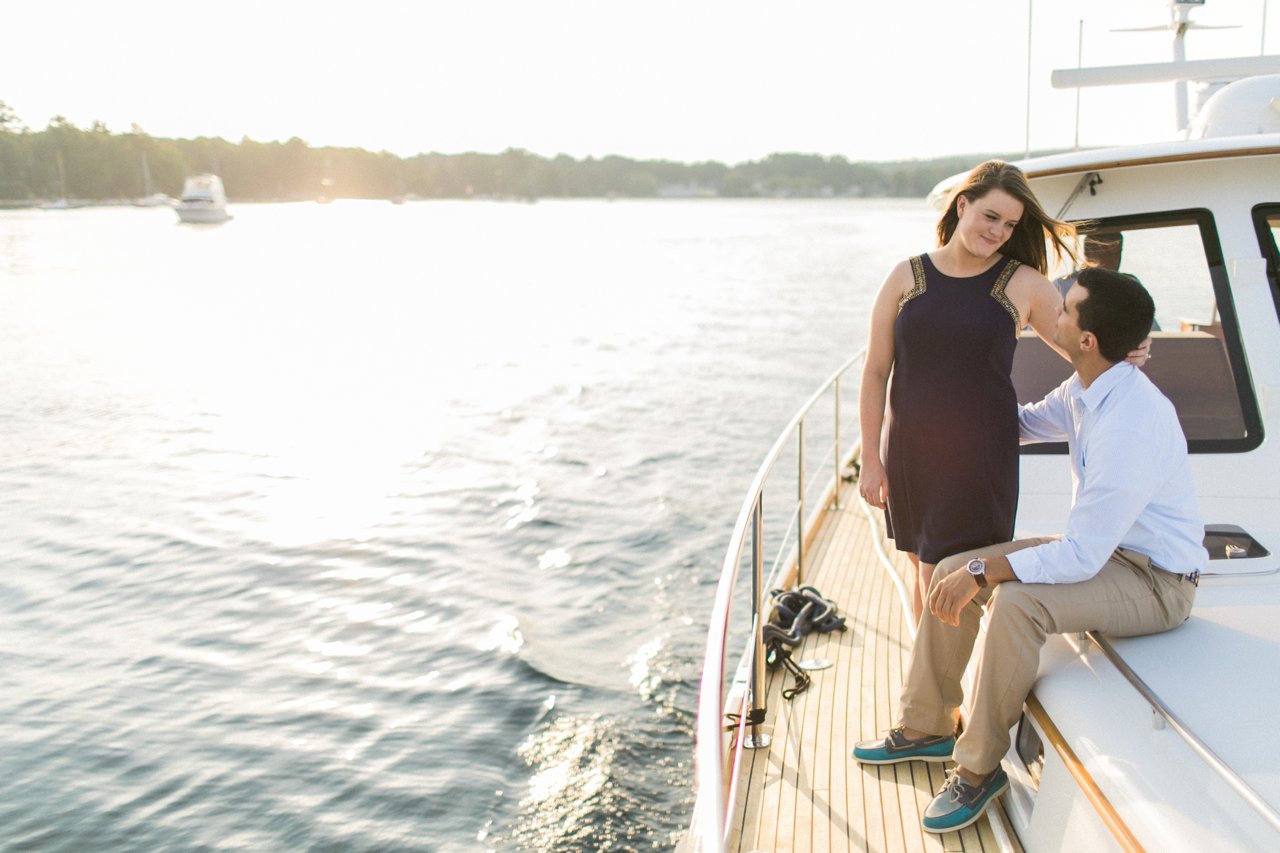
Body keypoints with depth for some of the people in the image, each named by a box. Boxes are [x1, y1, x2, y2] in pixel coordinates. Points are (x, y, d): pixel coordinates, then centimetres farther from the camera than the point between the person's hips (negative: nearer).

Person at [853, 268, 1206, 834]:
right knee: (953, 571, -2)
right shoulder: (1085, 392, -2)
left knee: (1015, 601, -33)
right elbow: (1025, 422, 23)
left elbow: (1081, 557, -31)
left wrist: (983, 572, -26)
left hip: (1154, 581, -9)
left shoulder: (1129, 426, -31)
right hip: (1104, 548, 9)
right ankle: (924, 729, 12)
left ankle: (978, 767, -12)